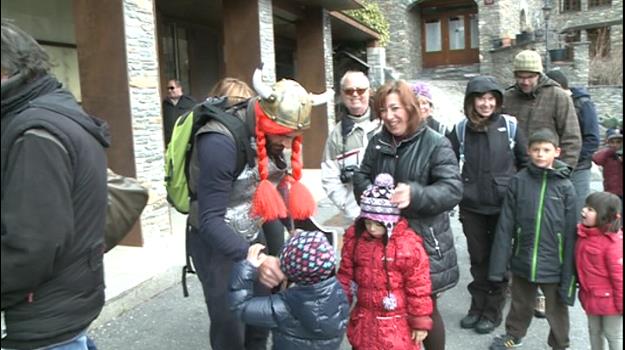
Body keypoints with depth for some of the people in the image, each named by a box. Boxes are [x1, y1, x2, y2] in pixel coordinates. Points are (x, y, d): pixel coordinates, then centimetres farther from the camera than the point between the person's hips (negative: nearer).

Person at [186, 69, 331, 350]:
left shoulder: (273, 134, -7)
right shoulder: (220, 142, -30)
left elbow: (270, 194, 4)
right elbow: (210, 220, -32)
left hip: (253, 236, 7)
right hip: (215, 244, -6)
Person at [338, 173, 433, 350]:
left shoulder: (408, 244, -20)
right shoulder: (354, 237, -7)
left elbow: (418, 287, -13)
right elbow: (346, 274, 4)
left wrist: (421, 321, -8)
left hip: (397, 321, -4)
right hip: (365, 318, 4)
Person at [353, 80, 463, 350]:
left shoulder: (436, 144, -10)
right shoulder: (377, 142, 6)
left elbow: (453, 189, -17)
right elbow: (360, 178, 7)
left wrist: (414, 194, -34)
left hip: (423, 238, -4)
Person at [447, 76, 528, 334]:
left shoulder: (509, 126, -5)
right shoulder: (460, 130, -2)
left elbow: (526, 163, 4)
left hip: (503, 206, -1)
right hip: (471, 208, 2)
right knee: (478, 259, 13)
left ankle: (493, 312, 24)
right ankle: (477, 307, 29)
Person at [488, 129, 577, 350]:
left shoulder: (565, 186, -7)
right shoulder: (519, 181, -4)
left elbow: (570, 232, -7)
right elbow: (505, 226, -4)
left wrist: (569, 272, -8)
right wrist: (499, 264, -5)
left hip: (554, 263, -2)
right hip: (523, 259, 2)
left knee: (557, 308, 14)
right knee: (520, 303, 21)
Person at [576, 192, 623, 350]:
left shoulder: (613, 242, -26)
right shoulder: (583, 234, -3)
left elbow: (619, 275, -20)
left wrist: (621, 302, -14)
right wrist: (583, 288, 18)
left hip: (609, 299, -7)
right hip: (591, 297, 7)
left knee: (614, 335, 11)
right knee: (594, 332, 23)